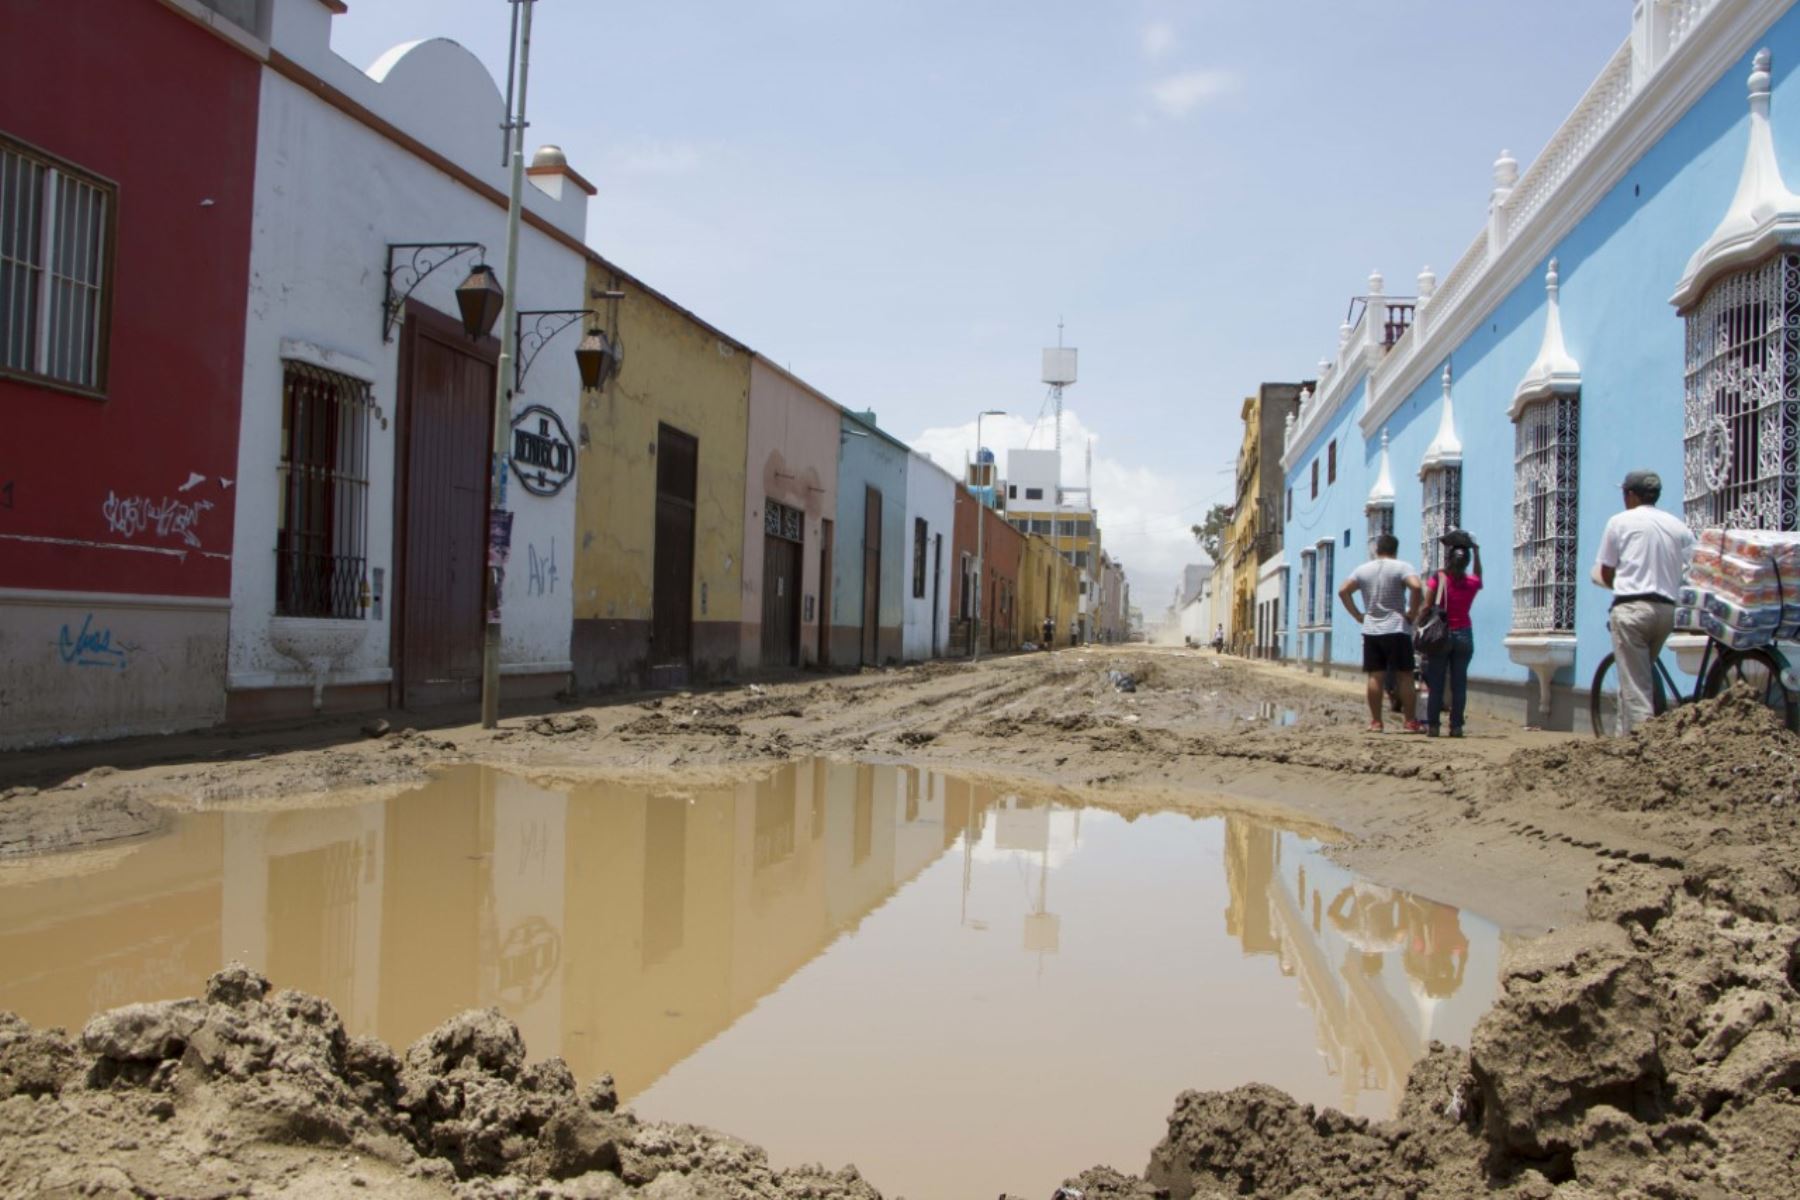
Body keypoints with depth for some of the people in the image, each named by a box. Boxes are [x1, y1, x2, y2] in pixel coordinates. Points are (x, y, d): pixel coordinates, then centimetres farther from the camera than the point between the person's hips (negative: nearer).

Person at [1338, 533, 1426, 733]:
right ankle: (1411, 722, 1)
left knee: (1375, 677, 5)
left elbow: (1343, 591, 7)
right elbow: (1416, 587, -21)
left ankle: (1375, 722, 6)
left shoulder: (1363, 570, 9)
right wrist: (1412, 613, -10)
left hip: (1370, 630, 4)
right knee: (1404, 676, 1)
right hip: (1396, 629, -4)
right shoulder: (1402, 567, -4)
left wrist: (1357, 615, 9)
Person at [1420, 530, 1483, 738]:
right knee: (1459, 684, 5)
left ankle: (1432, 725, 3)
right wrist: (1476, 552, 25)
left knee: (1436, 684, 3)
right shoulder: (1472, 582, 0)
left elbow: (1427, 608, -11)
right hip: (1464, 635, 2)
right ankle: (1456, 726, 4)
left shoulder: (1437, 579, -9)